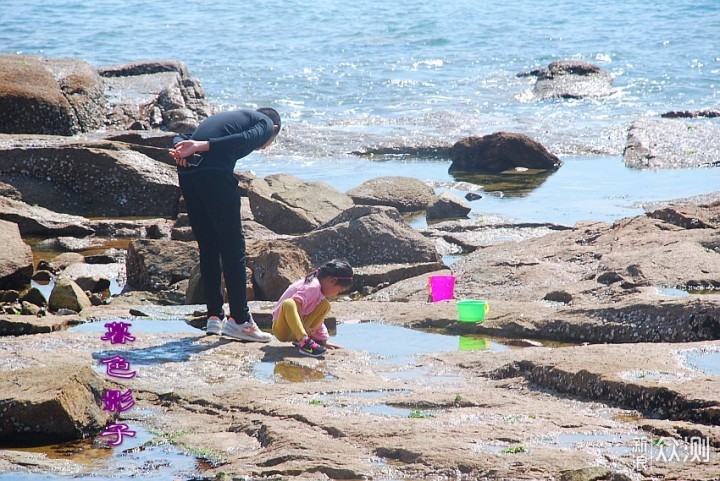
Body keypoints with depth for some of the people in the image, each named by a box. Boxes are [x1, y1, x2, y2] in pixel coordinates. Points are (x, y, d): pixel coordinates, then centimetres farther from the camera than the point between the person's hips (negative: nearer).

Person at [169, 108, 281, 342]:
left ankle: (214, 317, 16)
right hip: (215, 173, -7)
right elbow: (245, 139, -8)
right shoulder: (266, 123, 17)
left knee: (207, 248, 14)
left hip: (187, 172, 7)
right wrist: (202, 146, -16)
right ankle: (240, 320, -2)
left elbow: (181, 139, 22)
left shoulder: (233, 117, 36)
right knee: (233, 248, -2)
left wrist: (182, 154, 1)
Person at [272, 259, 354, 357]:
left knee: (325, 305, 7)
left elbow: (318, 320, 19)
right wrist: (303, 326, -31)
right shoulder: (313, 286, -17)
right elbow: (296, 304, -31)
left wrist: (323, 341, 16)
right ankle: (304, 341, -50)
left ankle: (299, 339, -2)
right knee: (289, 304, -38)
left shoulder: (320, 293, 13)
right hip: (282, 329, -9)